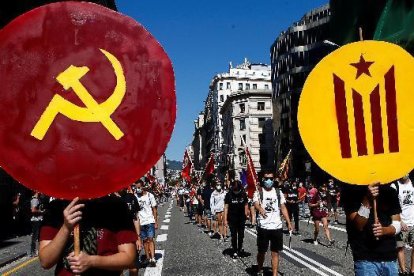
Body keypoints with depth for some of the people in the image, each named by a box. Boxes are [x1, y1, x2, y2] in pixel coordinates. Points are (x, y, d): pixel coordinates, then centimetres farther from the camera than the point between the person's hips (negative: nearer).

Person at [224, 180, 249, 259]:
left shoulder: (243, 194, -4)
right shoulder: (229, 195, -11)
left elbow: (246, 205, 6)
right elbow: (226, 207, -9)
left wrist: (246, 214, 0)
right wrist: (225, 219, -11)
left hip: (241, 218, 3)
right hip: (232, 219, -2)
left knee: (241, 235, 13)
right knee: (234, 235, 3)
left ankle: (240, 249, 32)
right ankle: (235, 251, 13)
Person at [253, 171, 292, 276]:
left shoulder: (278, 192, 8)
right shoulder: (258, 192, -2)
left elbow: (283, 208, 10)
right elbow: (256, 203, -22)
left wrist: (289, 223, 2)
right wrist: (260, 209, -45)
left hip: (277, 227, 2)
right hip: (263, 227, -2)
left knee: (275, 252, 3)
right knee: (261, 251, 10)